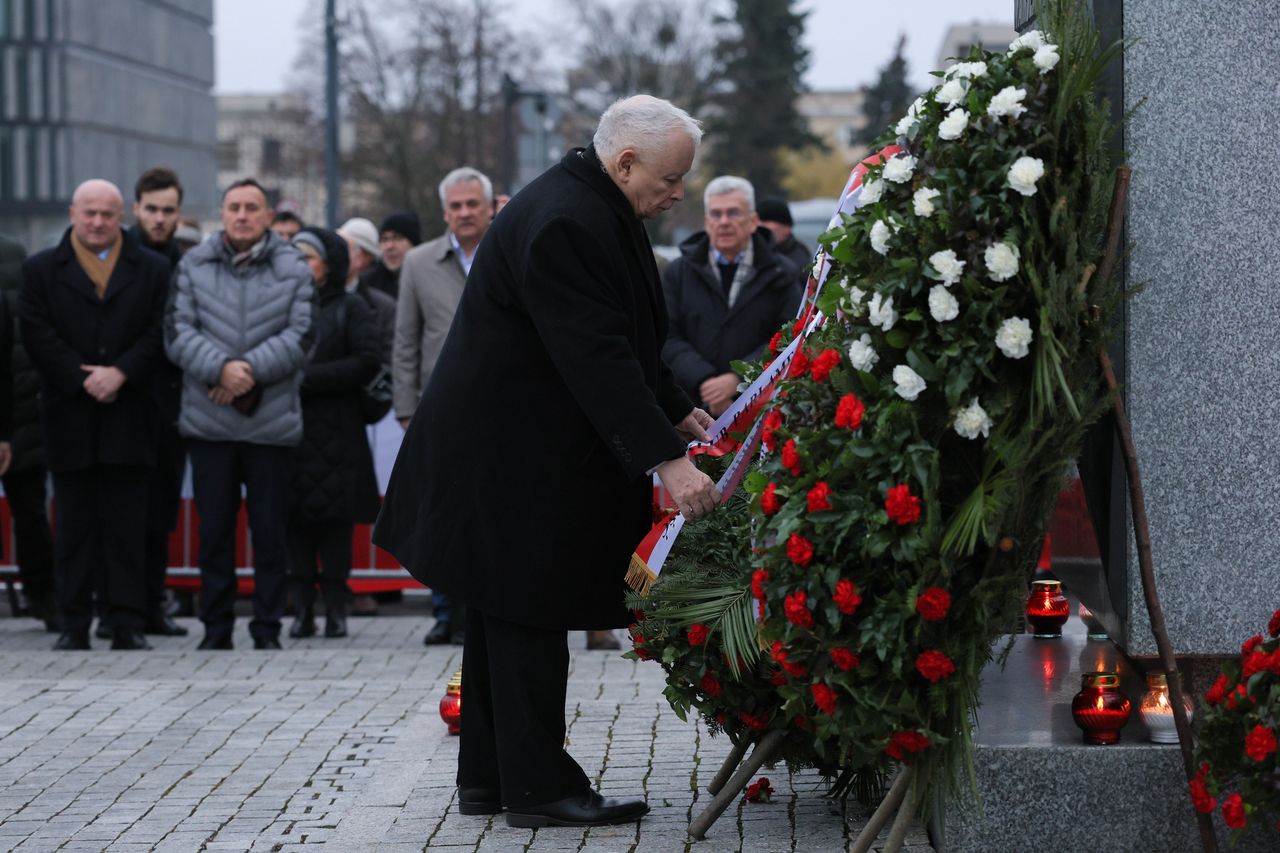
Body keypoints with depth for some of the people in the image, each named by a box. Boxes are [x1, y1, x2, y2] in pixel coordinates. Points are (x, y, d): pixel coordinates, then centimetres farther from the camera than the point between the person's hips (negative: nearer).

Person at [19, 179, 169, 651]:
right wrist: (83, 380, -12)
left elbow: (159, 334, 0)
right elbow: (37, 334, -3)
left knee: (127, 525, 1)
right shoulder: (41, 270, 8)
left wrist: (121, 373, -13)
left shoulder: (153, 270, 9)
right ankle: (74, 624, 7)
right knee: (74, 526, 3)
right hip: (70, 416, 0)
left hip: (129, 414, 0)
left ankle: (128, 624, 4)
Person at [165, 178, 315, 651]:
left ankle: (268, 628, 12)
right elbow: (178, 332, -3)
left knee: (270, 529, 4)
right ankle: (216, 626, 15)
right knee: (214, 528, 7)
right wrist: (221, 368, -19)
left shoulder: (293, 269, 1)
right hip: (208, 421, 1)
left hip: (272, 421, -1)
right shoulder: (193, 266, 4)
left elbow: (300, 336, -5)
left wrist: (252, 370, -17)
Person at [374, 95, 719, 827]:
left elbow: (623, 336, 21)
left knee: (507, 617, 14)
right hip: (511, 458, -11)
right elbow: (598, 357, -30)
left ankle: (489, 777, 22)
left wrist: (677, 410, 14)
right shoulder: (562, 224, -24)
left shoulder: (595, 211, 10)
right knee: (529, 616, -5)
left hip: (514, 448, 11)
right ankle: (537, 787, 2)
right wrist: (666, 460, -32)